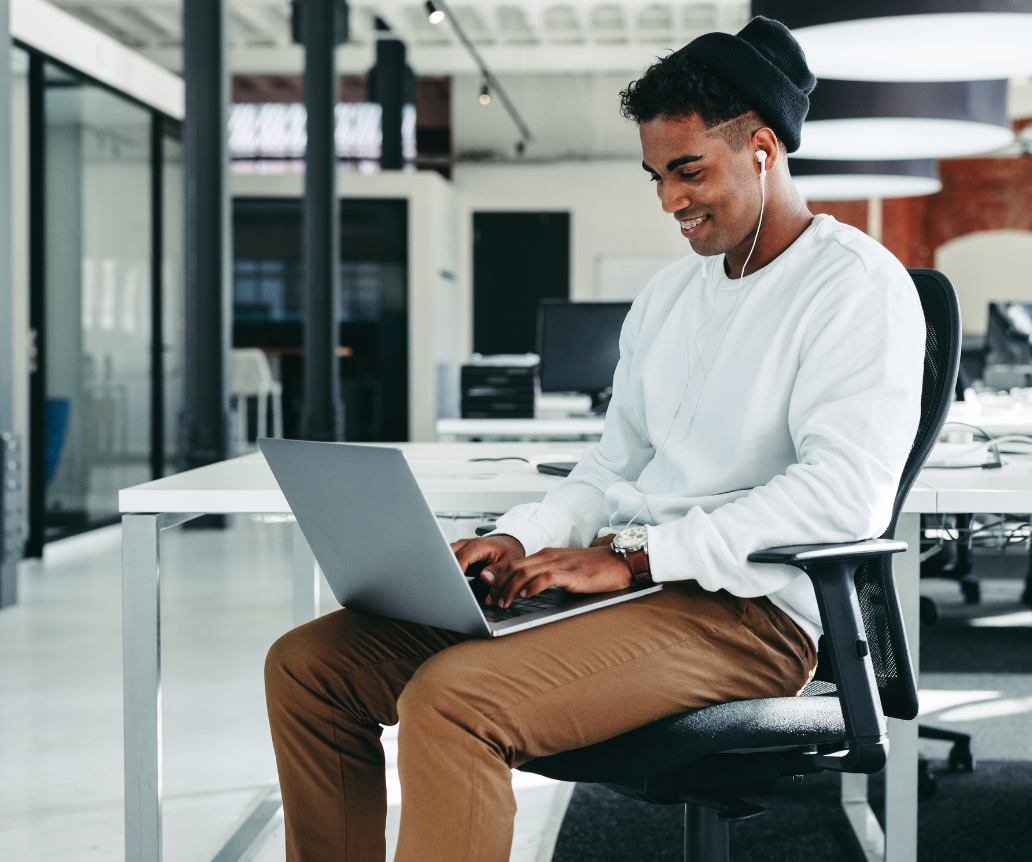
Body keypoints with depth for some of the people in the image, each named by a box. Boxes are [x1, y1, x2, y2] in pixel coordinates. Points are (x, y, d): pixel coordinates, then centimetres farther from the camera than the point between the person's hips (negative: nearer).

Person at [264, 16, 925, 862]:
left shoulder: (860, 286, -5)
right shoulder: (667, 295, 21)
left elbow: (846, 493, -19)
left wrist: (632, 555, -19)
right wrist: (521, 541, 1)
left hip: (746, 610, -8)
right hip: (622, 583, 9)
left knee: (449, 700, -32)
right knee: (309, 664, -4)